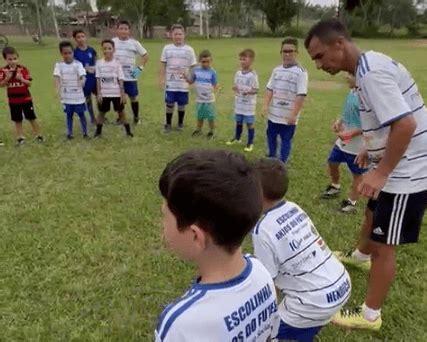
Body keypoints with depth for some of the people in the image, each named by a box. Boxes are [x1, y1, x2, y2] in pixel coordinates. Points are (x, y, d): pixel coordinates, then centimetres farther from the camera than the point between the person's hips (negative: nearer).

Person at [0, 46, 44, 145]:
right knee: (17, 120, 10)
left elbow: (29, 83, -8)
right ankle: (20, 137, 21)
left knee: (32, 118, 7)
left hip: (26, 98, -1)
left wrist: (21, 79, -24)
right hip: (13, 100, 1)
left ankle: (38, 135, 19)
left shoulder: (23, 69, -8)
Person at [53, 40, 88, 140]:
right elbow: (57, 78, -12)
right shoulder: (59, 65, -2)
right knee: (69, 115, 11)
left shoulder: (78, 64, -5)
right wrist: (58, 90, -29)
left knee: (81, 114, 7)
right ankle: (69, 134, 22)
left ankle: (85, 133, 20)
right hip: (66, 96, 1)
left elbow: (83, 76, -15)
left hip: (78, 95, -1)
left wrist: (82, 81, -39)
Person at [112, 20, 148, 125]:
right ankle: (120, 117, 24)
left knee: (133, 97, 5)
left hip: (130, 77, -1)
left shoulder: (134, 43, -1)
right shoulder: (113, 41, 4)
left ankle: (136, 117, 21)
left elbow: (145, 55, 5)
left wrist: (140, 68, -5)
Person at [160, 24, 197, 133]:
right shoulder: (167, 48, 2)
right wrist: (162, 79, -1)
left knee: (182, 104, 8)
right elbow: (163, 65, 5)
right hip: (170, 83, 0)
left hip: (183, 84, 0)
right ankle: (168, 124, 18)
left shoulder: (189, 49, 0)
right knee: (169, 104, 3)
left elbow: (193, 66, 3)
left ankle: (180, 123, 27)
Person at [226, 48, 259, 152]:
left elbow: (256, 90, -15)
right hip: (238, 103, 6)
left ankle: (250, 143, 16)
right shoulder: (238, 73, 4)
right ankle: (237, 138, 39)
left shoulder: (253, 75, -15)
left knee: (249, 123, 4)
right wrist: (234, 88, -11)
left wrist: (248, 92, -34)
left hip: (249, 104, -6)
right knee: (238, 122, 20)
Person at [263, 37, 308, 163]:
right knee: (271, 136, 20)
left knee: (286, 140, 6)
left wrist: (294, 114, -21)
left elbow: (301, 95, -17)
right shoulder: (276, 70, 6)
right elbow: (270, 89, 8)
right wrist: (266, 105, -4)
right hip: (274, 113, 6)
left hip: (289, 116, -6)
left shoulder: (300, 72, -13)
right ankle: (272, 157, 40)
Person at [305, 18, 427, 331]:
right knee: (374, 213, 31)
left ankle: (370, 316, 19)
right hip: (397, 164, 10)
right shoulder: (369, 65, 6)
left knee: (384, 245, 1)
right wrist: (372, 149, 20)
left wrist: (381, 173, -27)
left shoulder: (371, 72, -25)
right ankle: (362, 257, 59)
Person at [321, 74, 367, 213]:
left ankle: (352, 202, 29)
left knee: (357, 174, 11)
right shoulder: (352, 92, 3)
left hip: (357, 145, -9)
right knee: (332, 163, 23)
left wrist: (349, 134, -24)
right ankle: (335, 187, 49)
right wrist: (339, 121, -1)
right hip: (342, 141, 9)